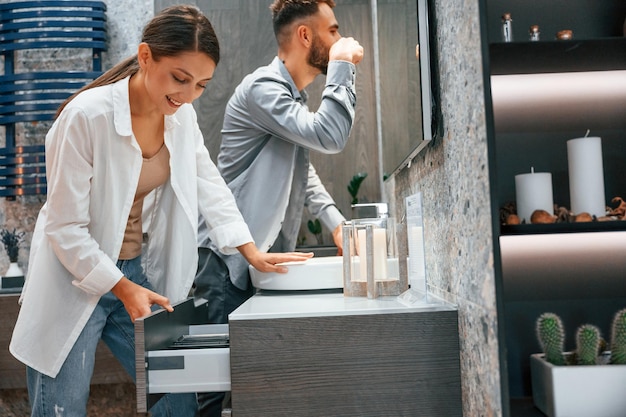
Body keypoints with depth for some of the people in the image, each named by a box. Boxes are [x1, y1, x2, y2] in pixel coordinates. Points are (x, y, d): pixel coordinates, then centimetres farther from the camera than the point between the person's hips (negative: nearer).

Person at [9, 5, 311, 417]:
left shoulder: (182, 116, -4)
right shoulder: (87, 116, -23)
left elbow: (210, 186, 7)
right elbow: (65, 227, -19)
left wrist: (252, 251, 0)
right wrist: (122, 289, -20)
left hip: (136, 270, 6)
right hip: (75, 280, -5)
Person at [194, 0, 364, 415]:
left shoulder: (296, 97, 15)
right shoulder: (262, 89, -16)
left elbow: (301, 169, 22)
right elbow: (329, 136, -30)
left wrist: (335, 220, 9)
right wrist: (343, 67, -16)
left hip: (264, 255, 9)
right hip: (229, 255, -9)